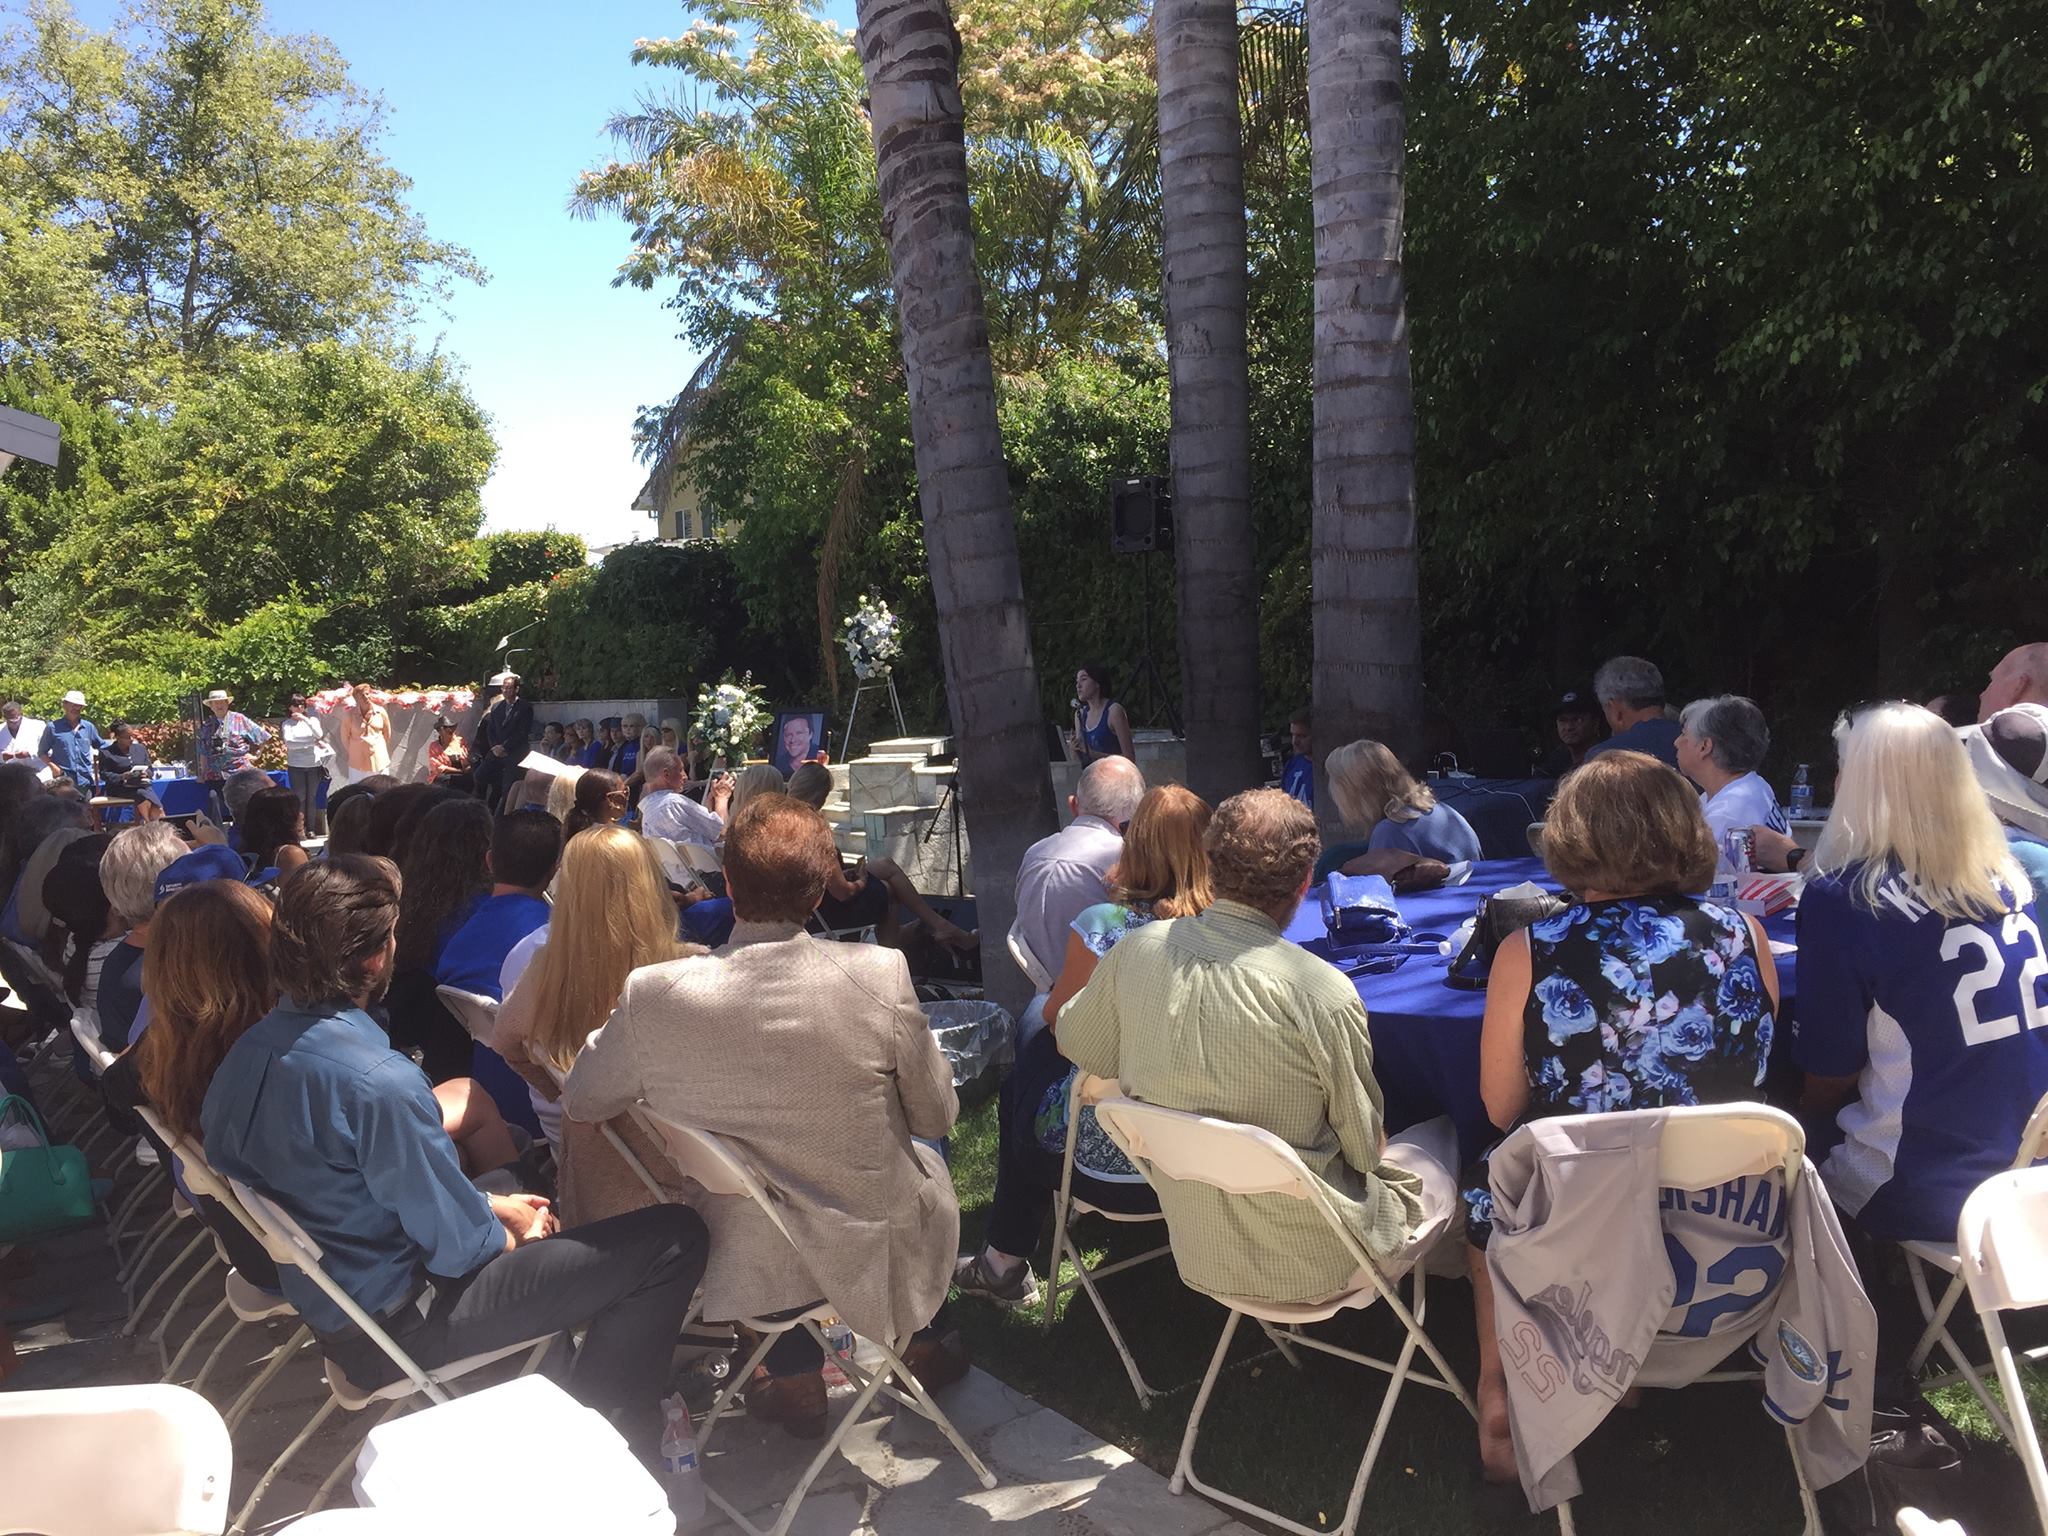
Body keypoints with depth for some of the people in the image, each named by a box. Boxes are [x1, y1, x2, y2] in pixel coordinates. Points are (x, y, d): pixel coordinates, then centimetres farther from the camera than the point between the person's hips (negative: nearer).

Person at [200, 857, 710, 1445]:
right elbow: (455, 1244, -21)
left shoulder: (252, 1046, -4)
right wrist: (509, 1235, 0)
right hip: (395, 1326, -9)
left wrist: (490, 1203, 6)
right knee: (675, 1235, -11)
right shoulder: (378, 1082, -32)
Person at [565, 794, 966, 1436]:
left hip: (741, 1263, 2)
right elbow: (937, 1116, -8)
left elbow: (581, 1103, -1)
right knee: (927, 1157, 30)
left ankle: (796, 1383, 39)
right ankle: (923, 1345, 47)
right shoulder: (881, 975, -23)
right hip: (871, 1254, -1)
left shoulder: (654, 993, -20)